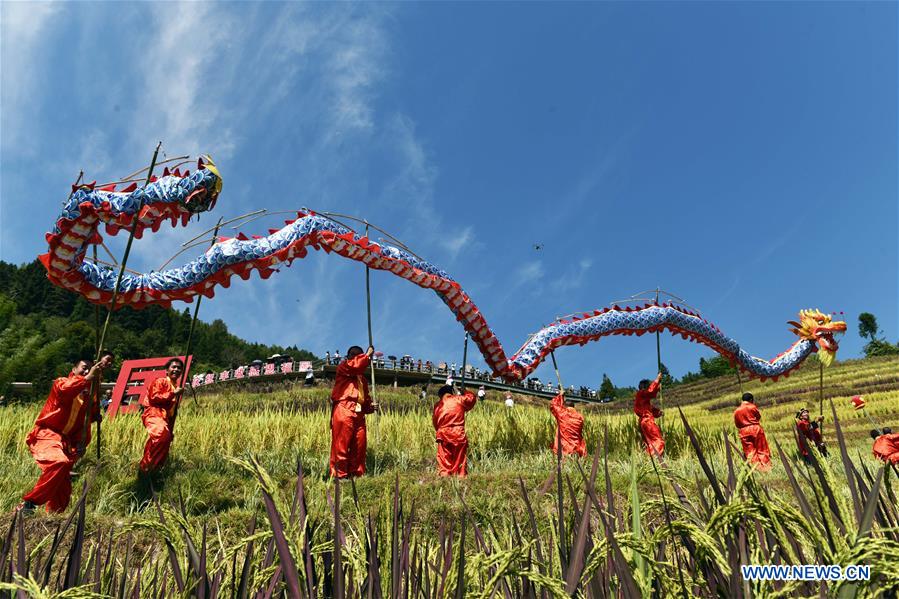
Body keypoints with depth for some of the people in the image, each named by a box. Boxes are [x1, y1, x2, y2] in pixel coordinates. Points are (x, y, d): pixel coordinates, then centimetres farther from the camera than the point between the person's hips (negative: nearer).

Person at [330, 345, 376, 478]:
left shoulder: (362, 377, 26)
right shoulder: (342, 367, 4)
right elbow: (355, 364, -17)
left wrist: (370, 406, 8)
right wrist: (368, 355, -5)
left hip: (359, 413, 7)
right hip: (344, 411, -7)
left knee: (359, 445, 6)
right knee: (341, 444, -7)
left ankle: (357, 472, 14)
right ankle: (339, 474, -3)